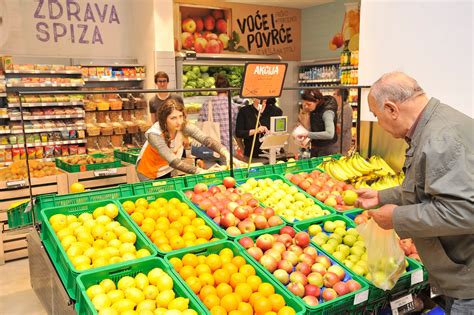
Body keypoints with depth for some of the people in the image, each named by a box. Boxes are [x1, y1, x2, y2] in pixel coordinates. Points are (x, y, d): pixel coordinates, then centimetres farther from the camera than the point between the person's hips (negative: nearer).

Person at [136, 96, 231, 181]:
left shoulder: (184, 126, -22)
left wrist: (227, 155, -50)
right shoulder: (155, 134, -34)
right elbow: (173, 162, -41)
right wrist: (203, 172, -50)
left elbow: (207, 140, -33)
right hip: (150, 175, -4)